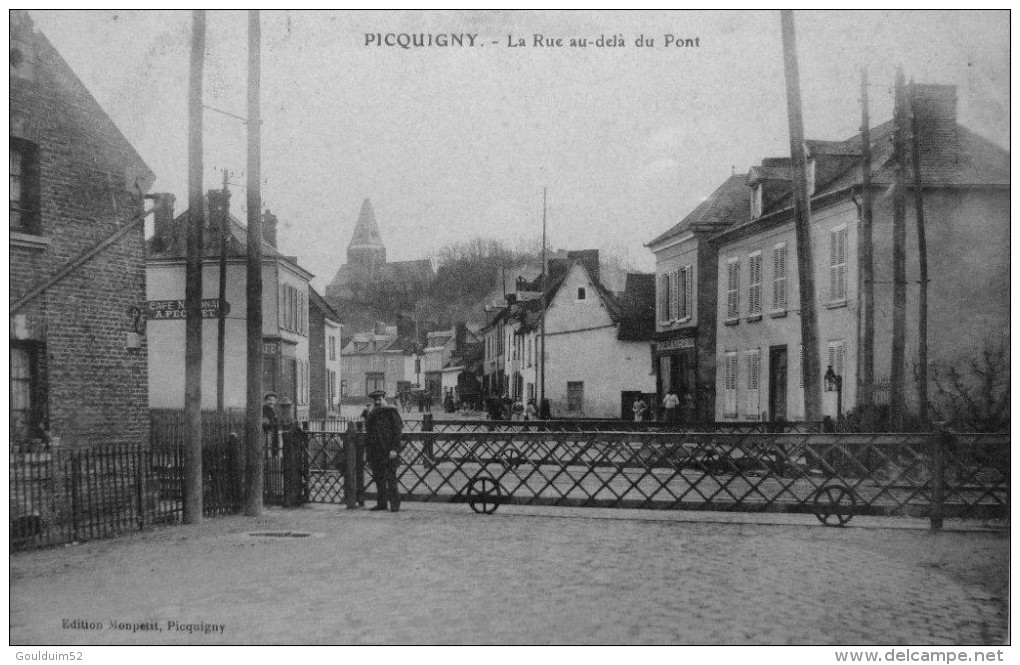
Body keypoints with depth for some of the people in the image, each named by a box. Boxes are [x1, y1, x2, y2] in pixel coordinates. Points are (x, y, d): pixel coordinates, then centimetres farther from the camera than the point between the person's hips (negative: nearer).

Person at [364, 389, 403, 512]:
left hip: (388, 450, -7)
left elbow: (397, 431, -9)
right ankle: (381, 503, 17)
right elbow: (368, 431, 19)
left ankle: (395, 504, -3)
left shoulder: (391, 411, -4)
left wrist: (394, 449, -15)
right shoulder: (372, 413, 15)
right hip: (375, 450, 7)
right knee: (378, 477, 10)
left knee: (391, 477, -7)